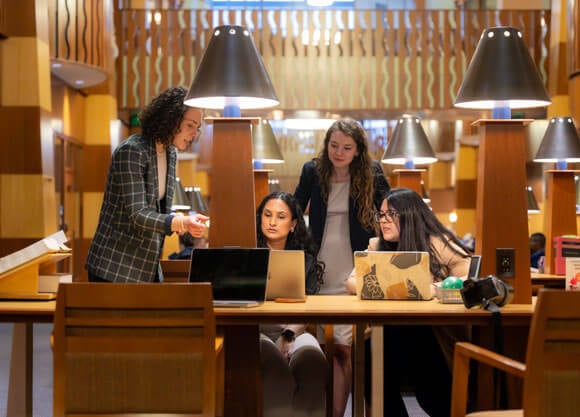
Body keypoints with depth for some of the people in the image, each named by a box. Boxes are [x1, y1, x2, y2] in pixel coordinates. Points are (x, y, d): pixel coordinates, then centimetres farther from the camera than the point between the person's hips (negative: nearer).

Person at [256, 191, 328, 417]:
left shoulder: (305, 260, 19)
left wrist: (287, 337, -12)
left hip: (293, 331, 2)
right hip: (255, 330, -2)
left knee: (312, 359, -36)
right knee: (274, 362, -39)